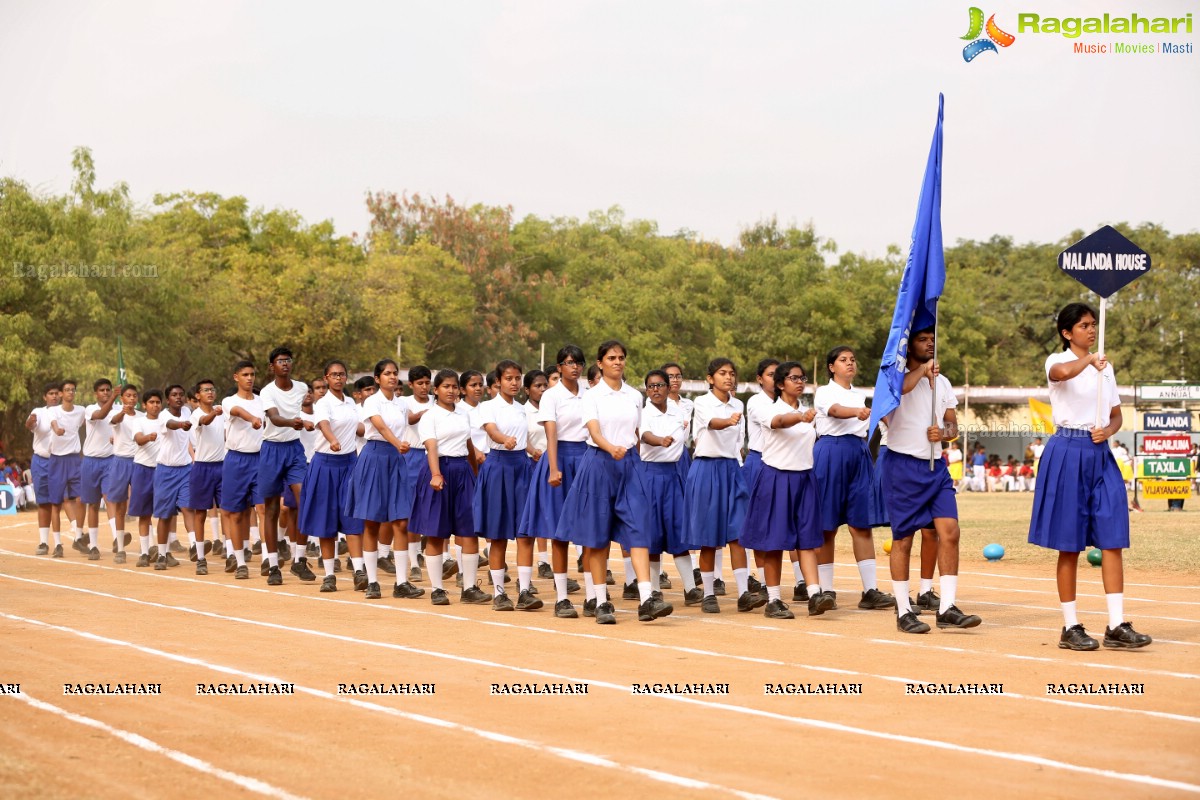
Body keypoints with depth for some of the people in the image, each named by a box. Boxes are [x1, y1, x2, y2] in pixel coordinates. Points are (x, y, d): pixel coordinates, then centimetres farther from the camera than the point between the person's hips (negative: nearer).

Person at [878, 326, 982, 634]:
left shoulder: (942, 382, 15)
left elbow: (953, 426, 16)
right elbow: (898, 389, -28)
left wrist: (943, 432, -4)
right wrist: (922, 369, -19)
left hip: (936, 467, 5)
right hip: (902, 466, -5)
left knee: (949, 531, -8)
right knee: (903, 538, 0)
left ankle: (947, 608, -3)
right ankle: (903, 612, 9)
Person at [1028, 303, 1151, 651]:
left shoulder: (1104, 367, 16)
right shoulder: (1058, 361, -2)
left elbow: (1117, 415, 17)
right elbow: (1061, 372, -29)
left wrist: (1108, 430, -2)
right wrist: (1088, 360, -32)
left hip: (1100, 454, 6)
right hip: (1068, 452, -5)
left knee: (1113, 538, -3)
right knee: (1069, 544, -1)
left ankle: (1116, 625, -2)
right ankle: (1070, 628, 5)